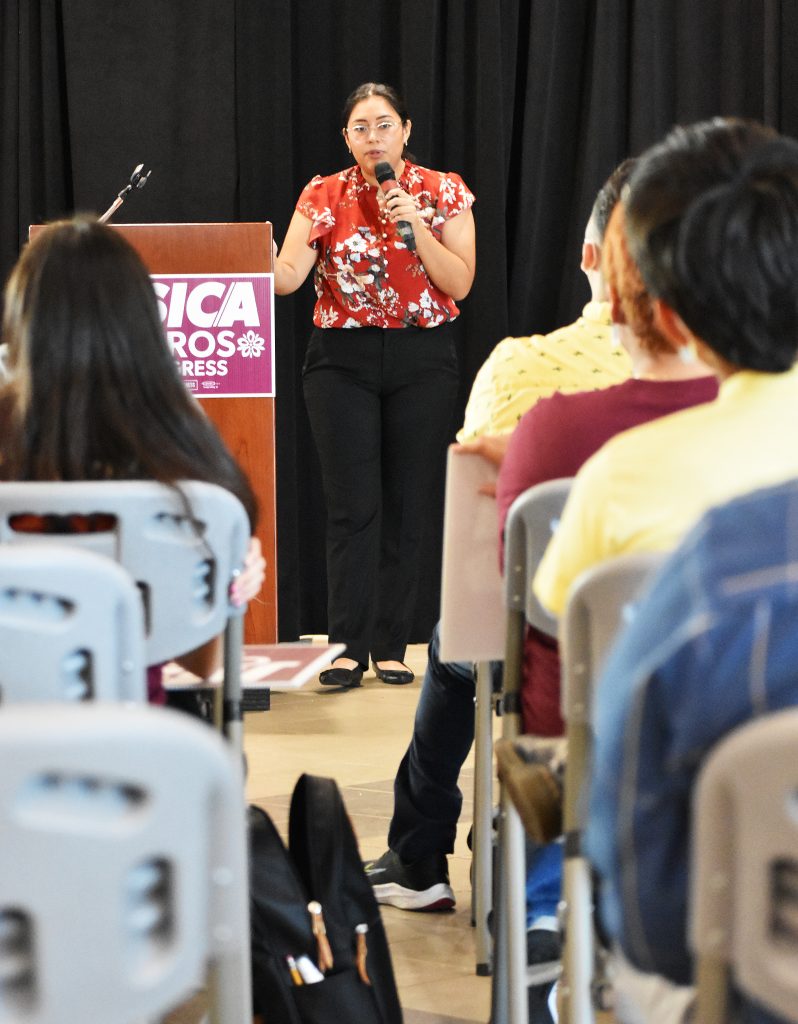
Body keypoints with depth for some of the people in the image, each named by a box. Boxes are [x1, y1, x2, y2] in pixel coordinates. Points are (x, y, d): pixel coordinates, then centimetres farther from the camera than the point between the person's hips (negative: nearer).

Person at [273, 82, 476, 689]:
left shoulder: (442, 192, 2)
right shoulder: (324, 196, 2)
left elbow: (460, 283, -4)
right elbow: (288, 276, -9)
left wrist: (415, 226, -14)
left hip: (423, 360, 1)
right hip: (343, 359, 0)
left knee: (407, 506, 3)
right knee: (353, 508, -5)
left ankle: (392, 647, 10)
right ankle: (347, 648, -1)